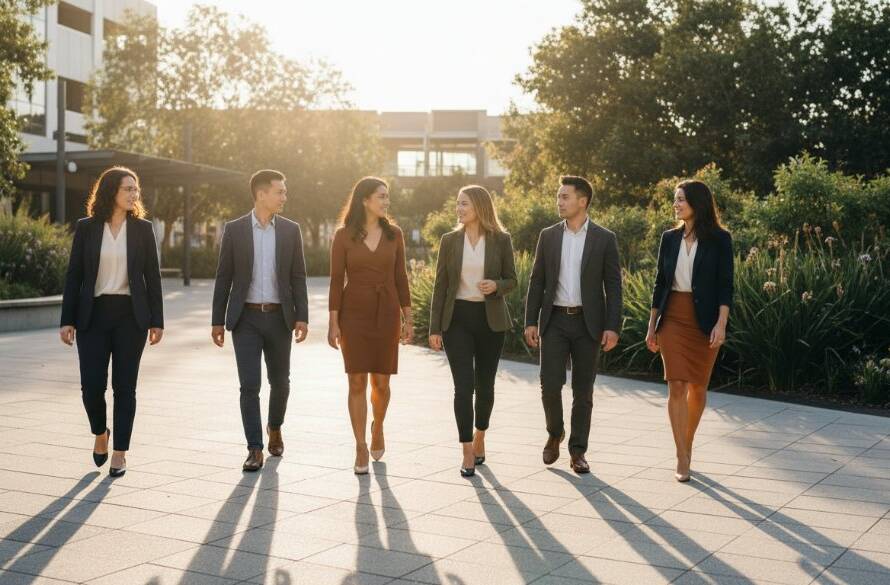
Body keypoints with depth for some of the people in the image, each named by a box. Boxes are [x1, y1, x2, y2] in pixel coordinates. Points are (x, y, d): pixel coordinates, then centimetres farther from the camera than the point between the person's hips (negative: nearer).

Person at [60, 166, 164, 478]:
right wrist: (67, 320, -1)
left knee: (125, 386, 1)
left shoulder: (143, 228, 4)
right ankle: (100, 433, 26)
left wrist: (157, 321, -1)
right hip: (93, 315, 0)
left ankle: (120, 453, 12)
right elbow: (74, 275, 4)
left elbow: (152, 276, 4)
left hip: (130, 315, 0)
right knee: (92, 385, -4)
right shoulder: (86, 228, 3)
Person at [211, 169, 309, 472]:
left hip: (279, 317, 2)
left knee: (280, 381, 11)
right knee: (249, 384, -8)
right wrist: (217, 321, 0)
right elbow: (224, 277, 2)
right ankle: (255, 449, -1)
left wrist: (302, 317, -5)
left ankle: (274, 428, 38)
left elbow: (298, 277, 3)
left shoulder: (290, 230, 3)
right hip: (246, 317, -2)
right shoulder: (234, 229, -1)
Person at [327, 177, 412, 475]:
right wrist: (333, 323, -7)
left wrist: (408, 318, 5)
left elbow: (400, 277, 7)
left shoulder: (394, 233, 4)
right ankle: (361, 449, 8)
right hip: (354, 313, -2)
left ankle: (378, 428, 35)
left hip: (386, 313, 2)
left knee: (381, 382, 5)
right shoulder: (344, 235, -3)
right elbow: (336, 280, -3)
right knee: (357, 382, -2)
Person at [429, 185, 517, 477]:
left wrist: (496, 285, -19)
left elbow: (511, 280, 6)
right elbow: (440, 285, 3)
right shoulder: (450, 240, 2)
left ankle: (479, 438, 35)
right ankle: (468, 453, -4)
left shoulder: (501, 240, 0)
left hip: (490, 320, 0)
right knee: (463, 386, -8)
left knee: (485, 385, 10)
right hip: (457, 319, 0)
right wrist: (434, 328, 0)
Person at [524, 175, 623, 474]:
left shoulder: (604, 239, 0)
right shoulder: (548, 236, 6)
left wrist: (612, 326, -9)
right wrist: (530, 321, 1)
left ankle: (578, 451, 15)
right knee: (550, 384, -6)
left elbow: (613, 285, -2)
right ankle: (555, 433, 21)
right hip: (555, 320, 1)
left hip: (588, 323, -1)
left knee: (583, 390, 4)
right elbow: (537, 281, 7)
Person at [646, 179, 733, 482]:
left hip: (704, 320, -2)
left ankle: (687, 446, 27)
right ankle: (683, 459, -4)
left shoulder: (719, 239, -2)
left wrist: (721, 324, -17)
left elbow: (725, 285, -6)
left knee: (698, 387, 8)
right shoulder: (670, 238, 8)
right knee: (677, 387, -7)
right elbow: (660, 283, 11)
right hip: (673, 319, 2)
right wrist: (652, 326, 9)